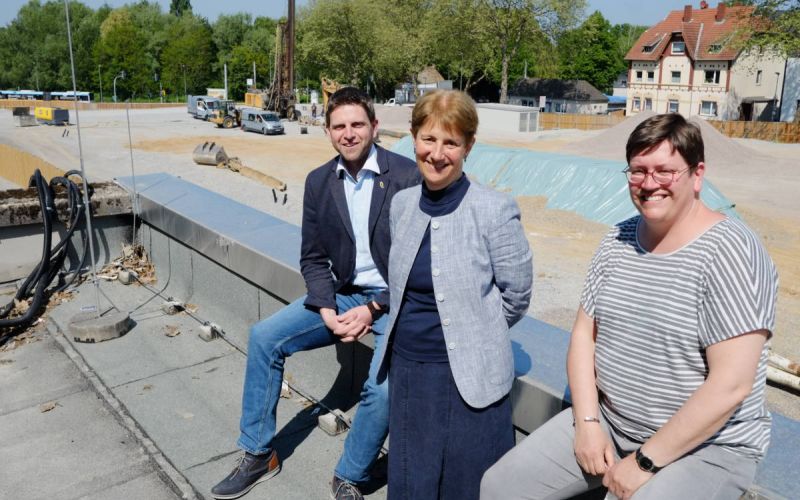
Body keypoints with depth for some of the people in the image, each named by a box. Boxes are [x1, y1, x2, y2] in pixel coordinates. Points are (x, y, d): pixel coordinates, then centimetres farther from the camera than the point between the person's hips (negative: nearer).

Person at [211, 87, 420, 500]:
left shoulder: (407, 176, -13)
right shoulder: (318, 182, 2)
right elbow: (313, 258, 5)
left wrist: (373, 309, -17)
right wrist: (327, 310, -12)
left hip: (395, 298, -5)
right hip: (343, 294, 5)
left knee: (385, 387, -27)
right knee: (264, 336, -6)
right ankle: (258, 454, 10)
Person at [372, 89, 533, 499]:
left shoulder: (495, 211, -16)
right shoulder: (401, 204, 2)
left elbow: (517, 293, -7)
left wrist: (473, 335, 3)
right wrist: (412, 331, 11)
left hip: (467, 374, -5)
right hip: (405, 367, 5)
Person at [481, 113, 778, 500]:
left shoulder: (728, 251, -17)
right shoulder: (617, 240, 1)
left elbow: (730, 385, -21)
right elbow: (584, 332, 5)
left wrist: (646, 462, -17)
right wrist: (587, 421, -6)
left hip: (705, 446, -5)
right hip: (607, 421, 5)